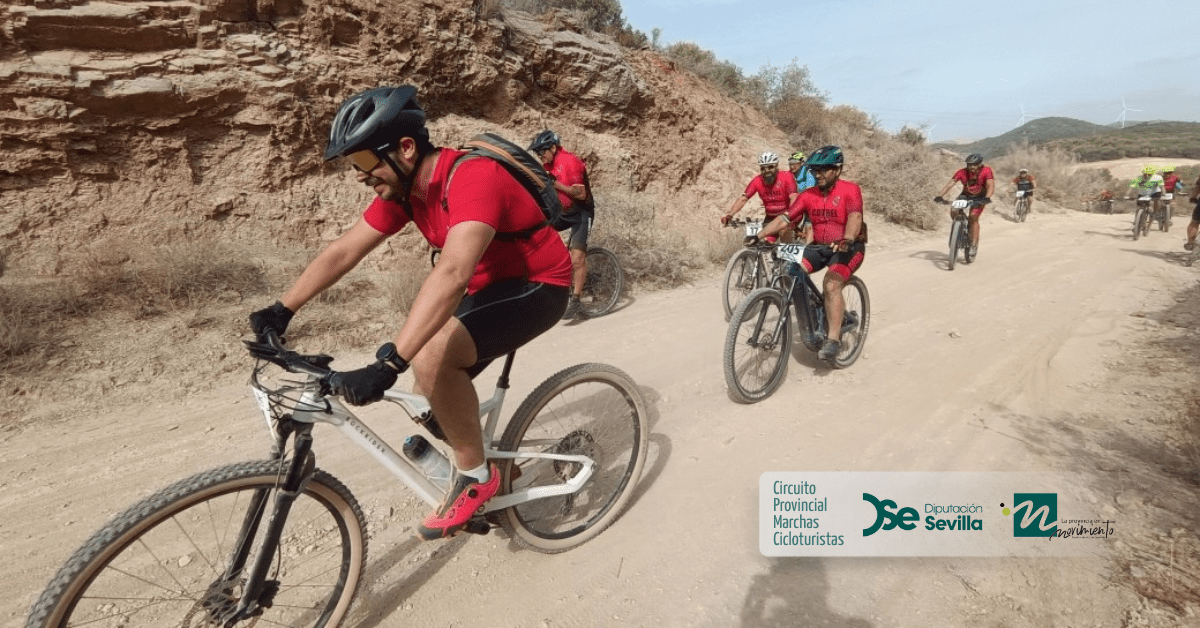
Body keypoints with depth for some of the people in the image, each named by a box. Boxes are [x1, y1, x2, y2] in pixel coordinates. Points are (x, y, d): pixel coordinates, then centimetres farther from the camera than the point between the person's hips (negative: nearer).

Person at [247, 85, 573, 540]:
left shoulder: (472, 178, -30)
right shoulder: (402, 186, -3)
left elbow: (452, 275, -43)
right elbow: (343, 251, 3)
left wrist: (387, 364, -47)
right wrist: (281, 310, -2)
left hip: (539, 286, -8)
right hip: (490, 285, 8)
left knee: (432, 356, -27)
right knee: (437, 386, 3)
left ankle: (476, 474, -6)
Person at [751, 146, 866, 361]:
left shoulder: (850, 189, -14)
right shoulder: (808, 195, -1)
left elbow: (855, 216, -30)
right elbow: (785, 218, -8)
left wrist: (847, 240, -50)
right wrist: (759, 235, -21)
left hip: (848, 248, -5)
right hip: (820, 246, 6)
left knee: (831, 284, -29)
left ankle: (833, 339, -19)